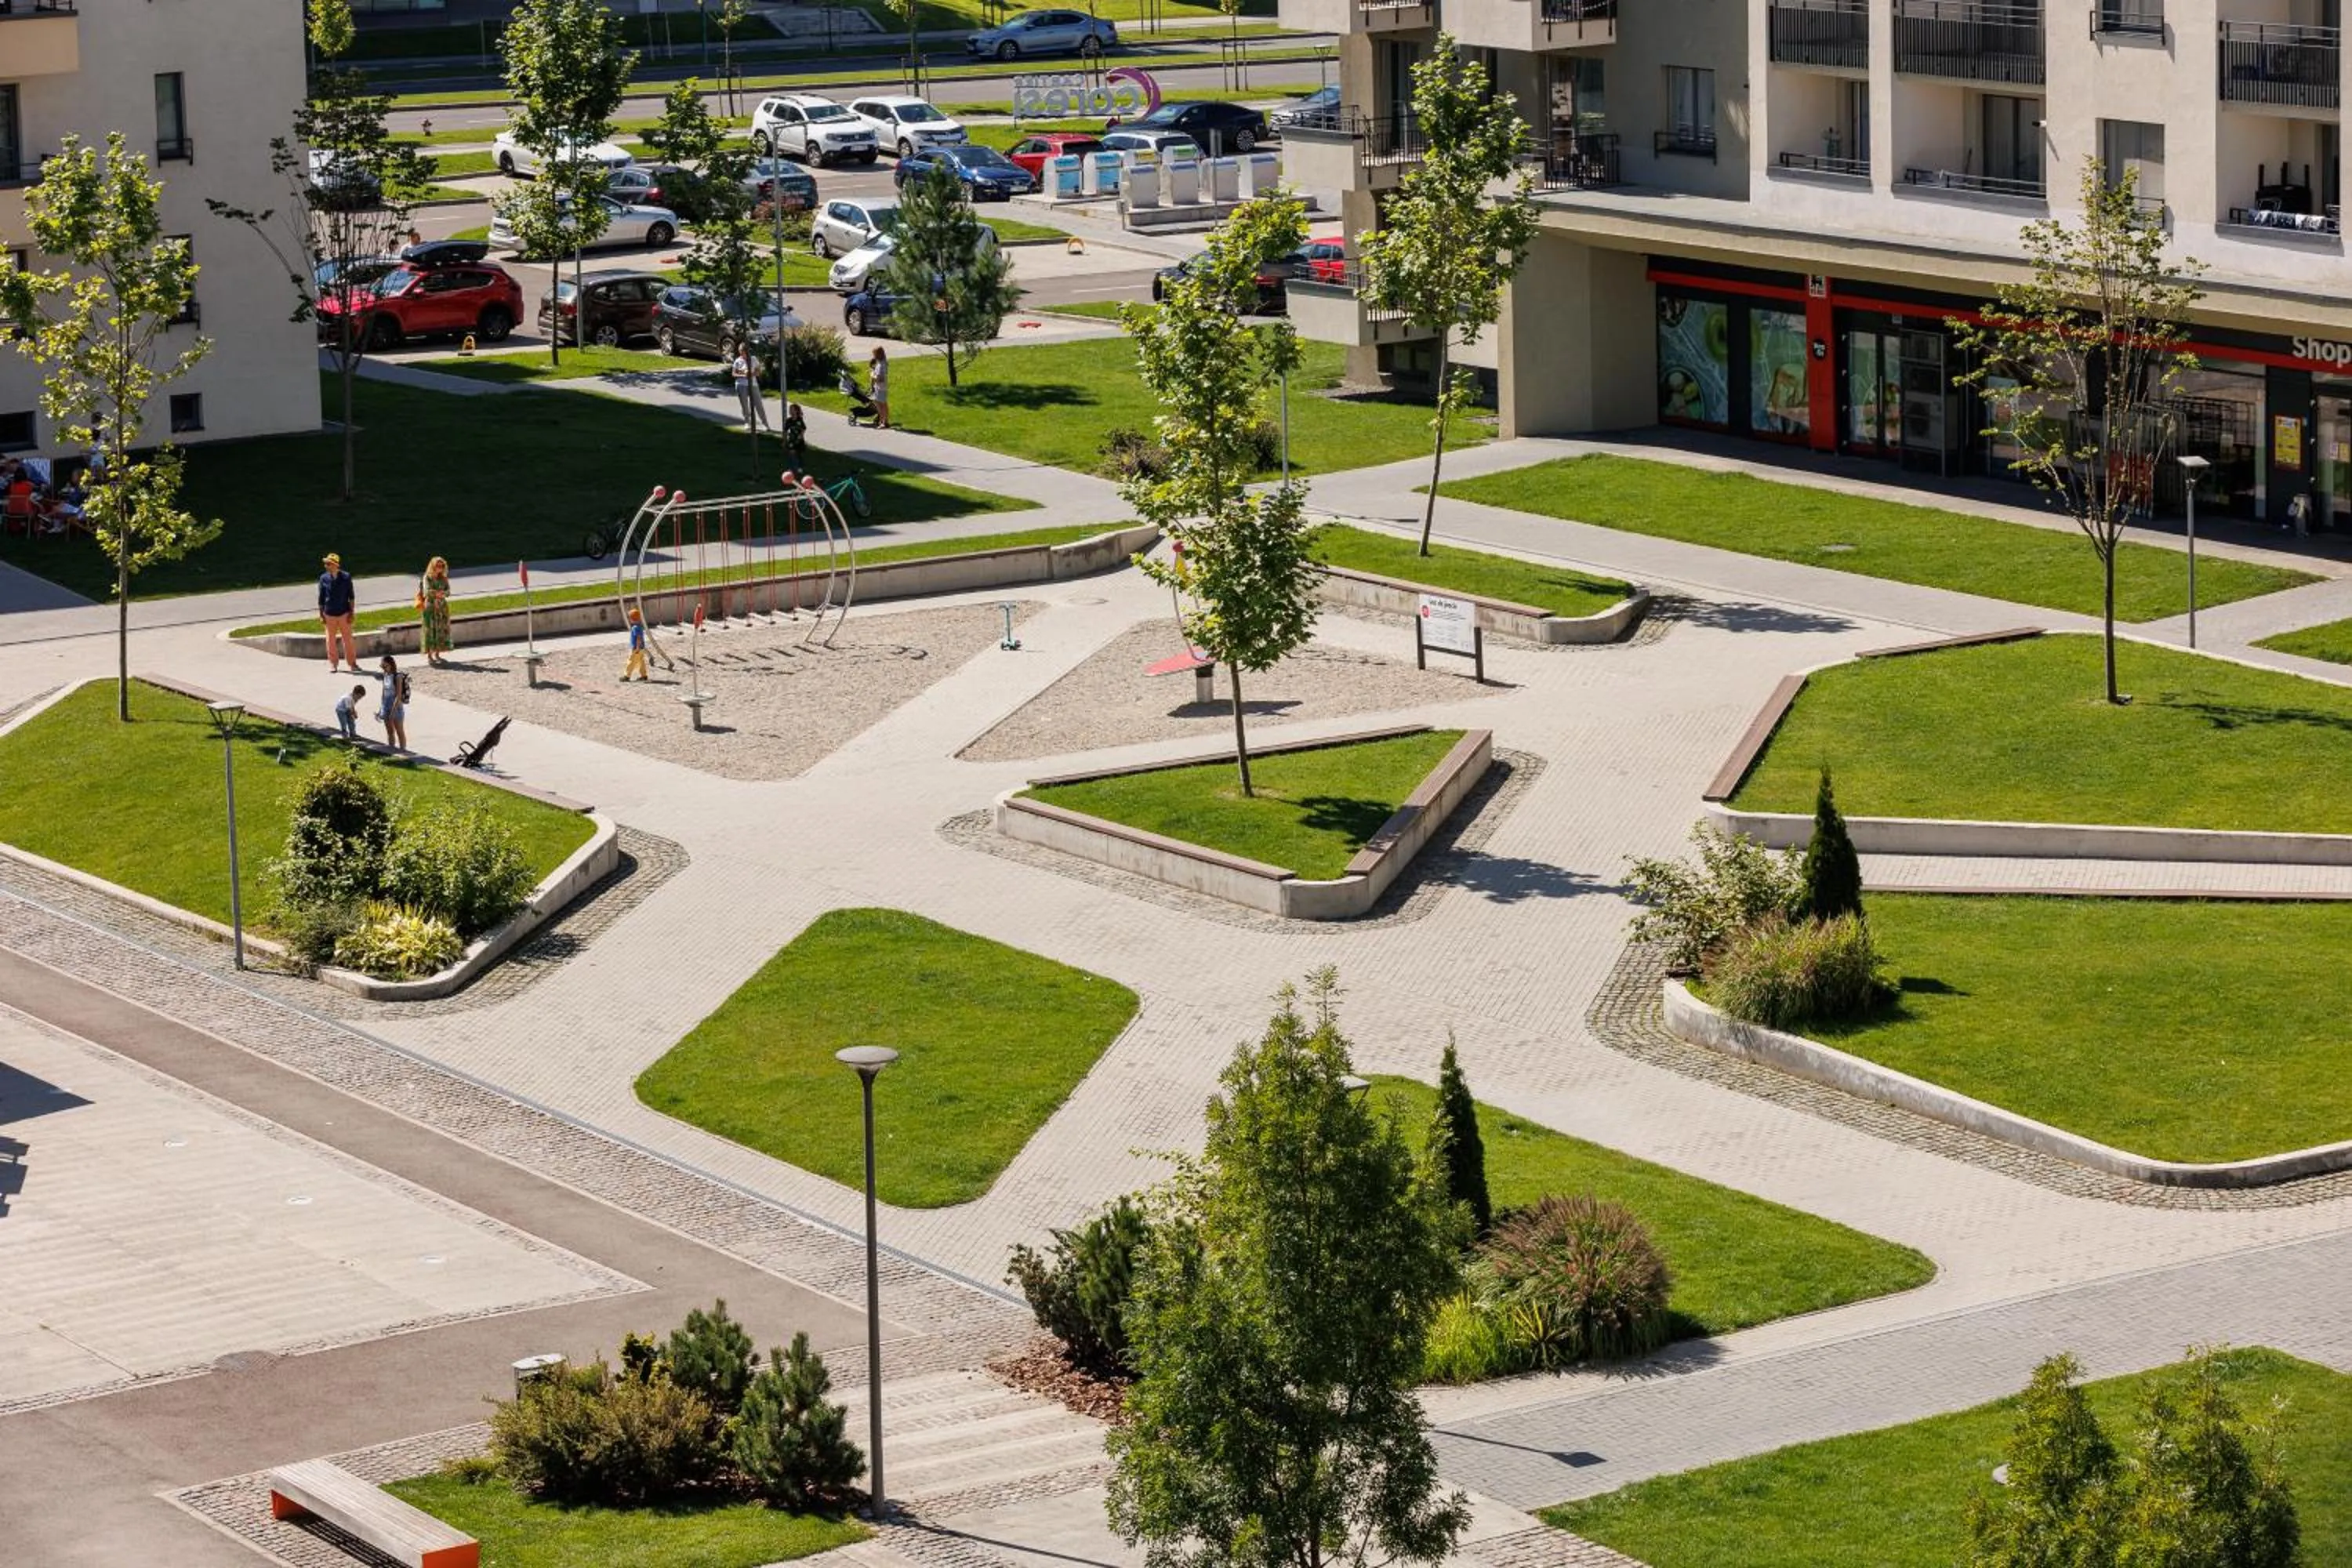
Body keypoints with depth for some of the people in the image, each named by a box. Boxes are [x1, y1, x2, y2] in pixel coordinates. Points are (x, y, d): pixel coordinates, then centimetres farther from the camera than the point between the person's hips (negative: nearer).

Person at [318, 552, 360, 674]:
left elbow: (351, 596, 1)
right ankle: (332, 664, 20)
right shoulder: (324, 578, -3)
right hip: (329, 614, 1)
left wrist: (351, 612, -2)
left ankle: (352, 663, 15)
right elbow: (321, 598, 4)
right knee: (331, 640, 8)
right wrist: (321, 614, 2)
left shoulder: (346, 577, -6)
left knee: (348, 639, 3)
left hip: (344, 613, -1)